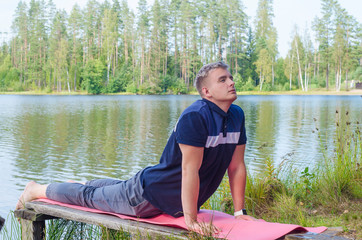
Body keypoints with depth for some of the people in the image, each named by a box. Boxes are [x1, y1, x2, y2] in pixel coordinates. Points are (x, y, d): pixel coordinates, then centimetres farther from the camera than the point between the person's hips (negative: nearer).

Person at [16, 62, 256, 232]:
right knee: (91, 197, 12)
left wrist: (240, 211, -2)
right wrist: (190, 218, -28)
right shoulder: (195, 117, -30)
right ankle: (37, 189, 34)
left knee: (119, 187, 32)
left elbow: (237, 166, 0)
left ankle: (80, 185, 59)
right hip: (150, 193, -8)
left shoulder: (237, 116, -4)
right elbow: (189, 169, -31)